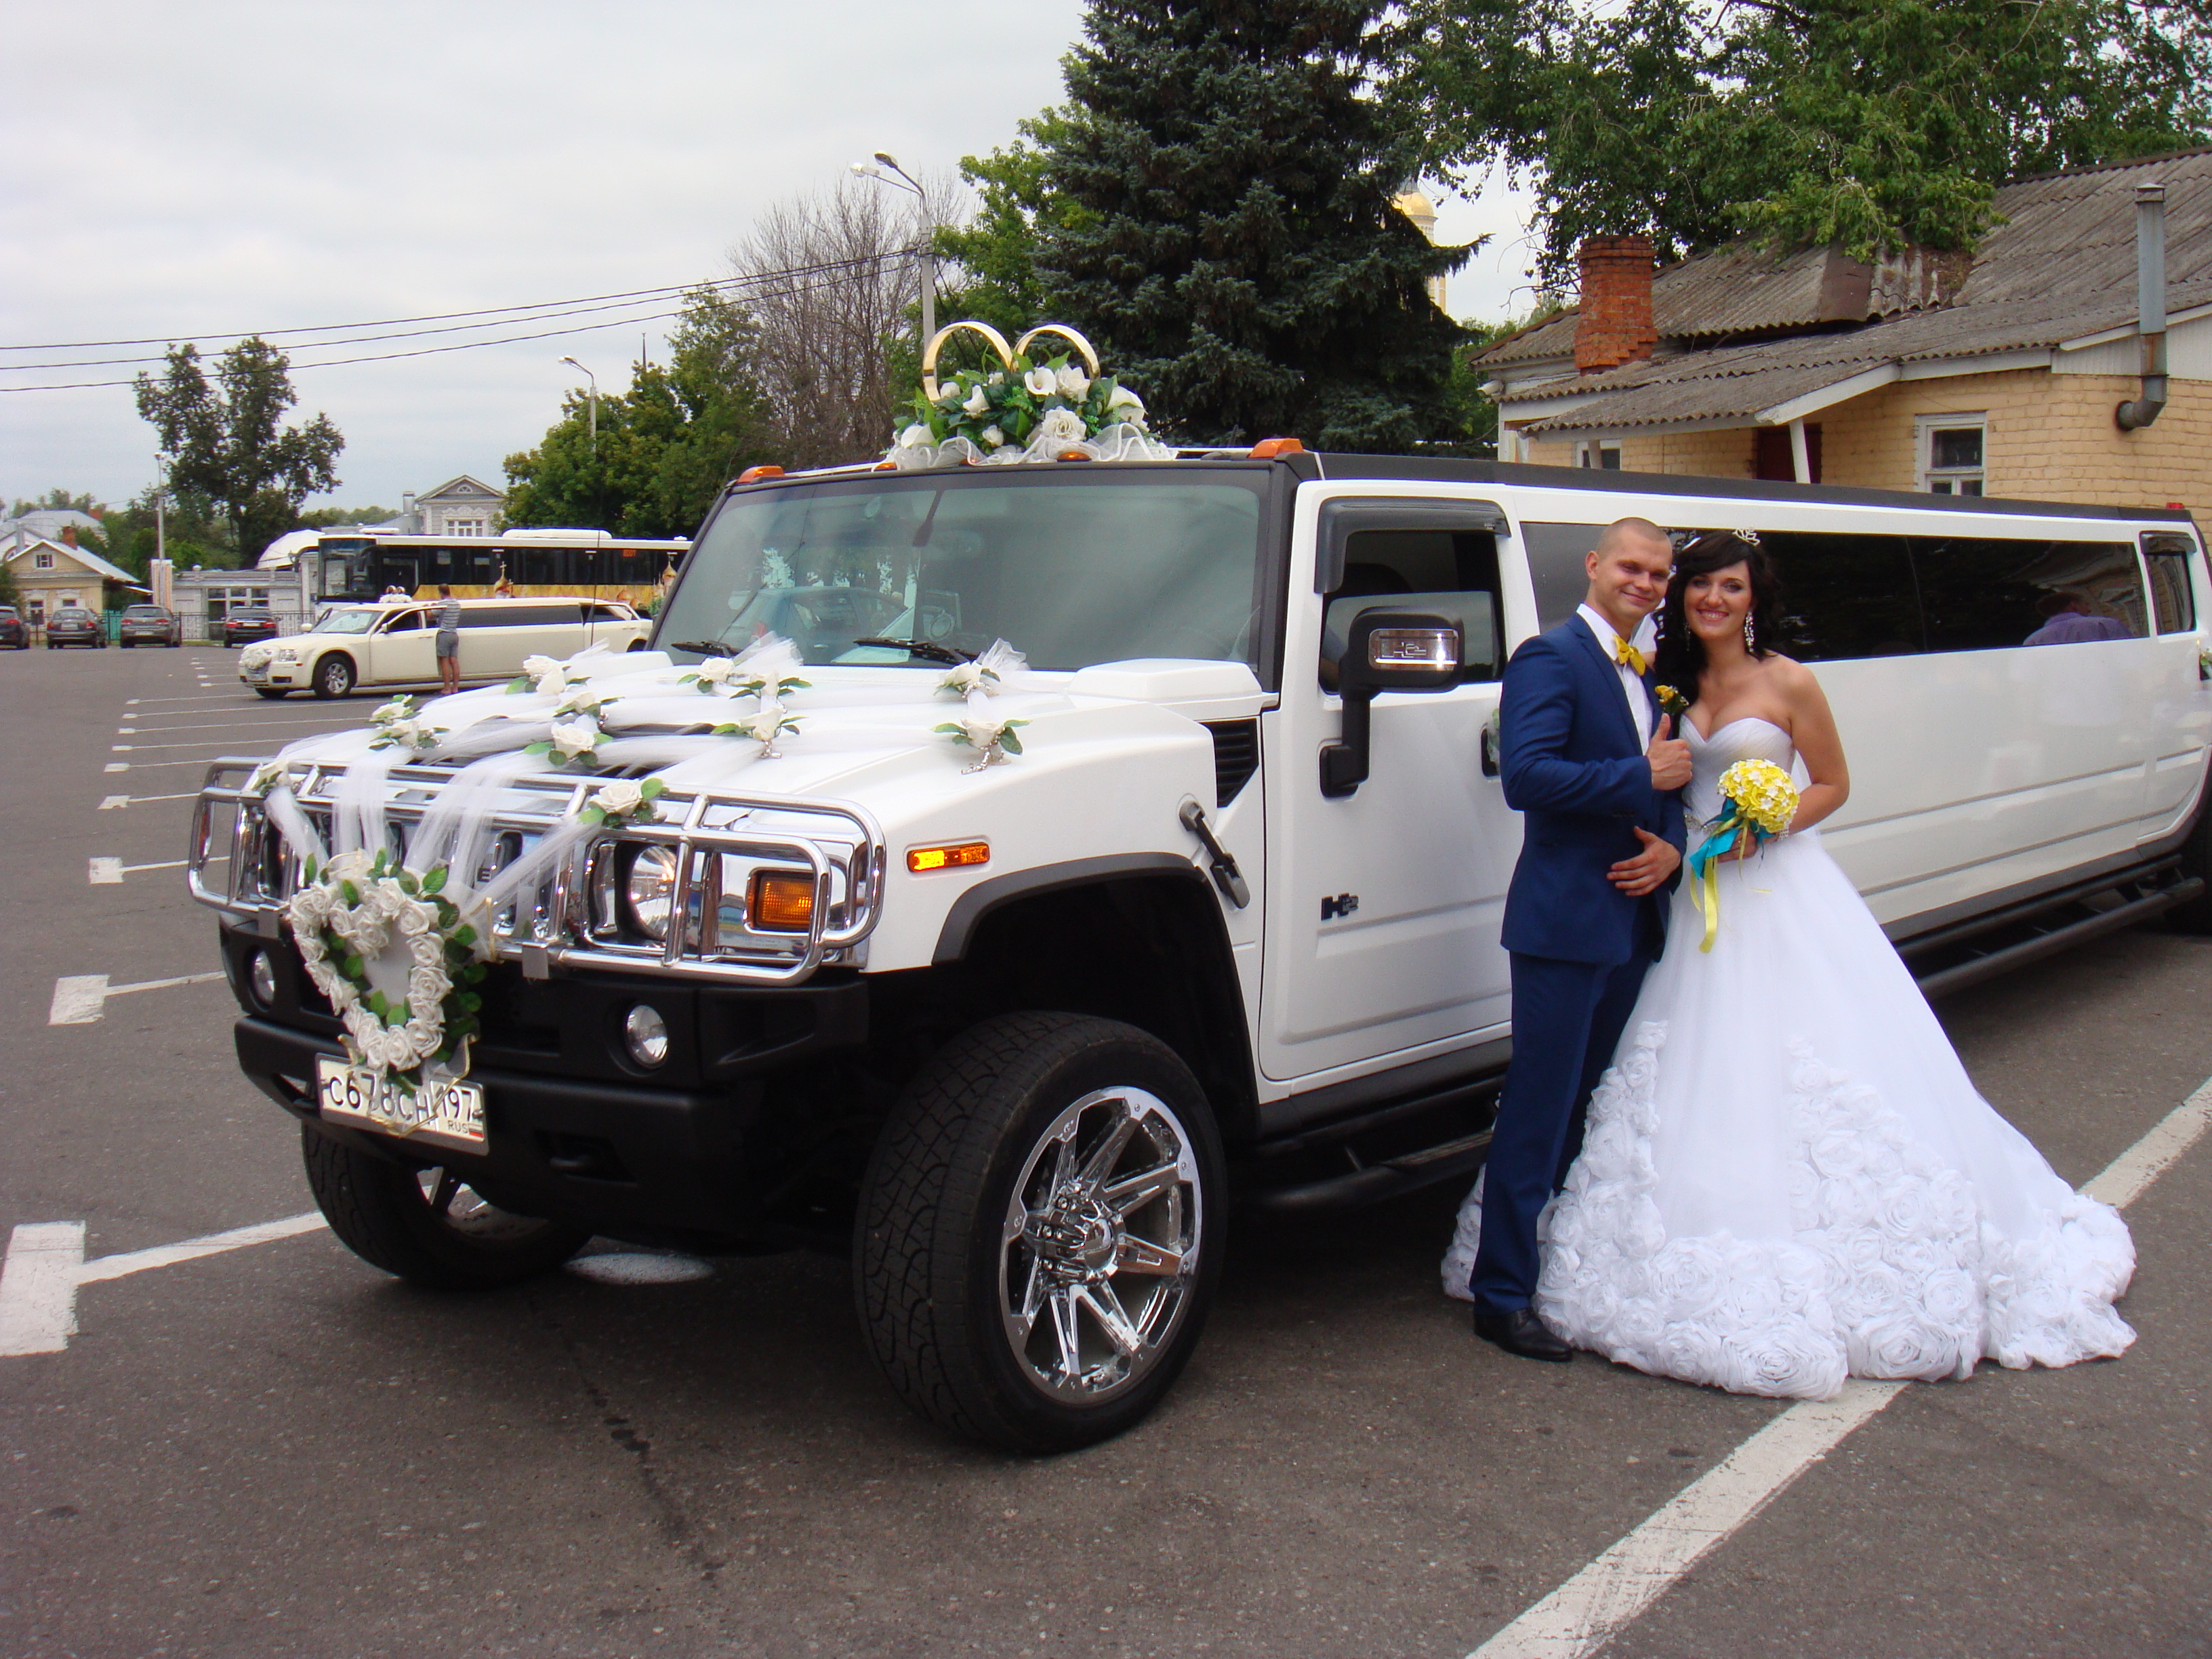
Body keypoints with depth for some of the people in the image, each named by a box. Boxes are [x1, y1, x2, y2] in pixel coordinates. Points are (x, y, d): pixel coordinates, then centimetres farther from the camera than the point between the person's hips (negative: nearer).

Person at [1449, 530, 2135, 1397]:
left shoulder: (1788, 683, -6)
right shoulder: (1673, 683, 8)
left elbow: (1832, 783, 0)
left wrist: (1767, 826, -15)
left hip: (1780, 891, -5)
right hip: (1696, 895, 5)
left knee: (1795, 1074, -5)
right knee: (1699, 1070, 3)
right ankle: (1724, 1260, 12)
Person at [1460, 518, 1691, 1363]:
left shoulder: (1654, 671, 17)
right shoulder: (1549, 659, -8)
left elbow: (1668, 786, 19)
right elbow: (1526, 777, -22)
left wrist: (1672, 848, -3)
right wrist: (1643, 776, -19)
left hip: (1635, 919, 8)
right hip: (1565, 920, -8)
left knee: (1597, 1109, 15)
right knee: (1540, 1111, -4)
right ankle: (1503, 1294, 4)